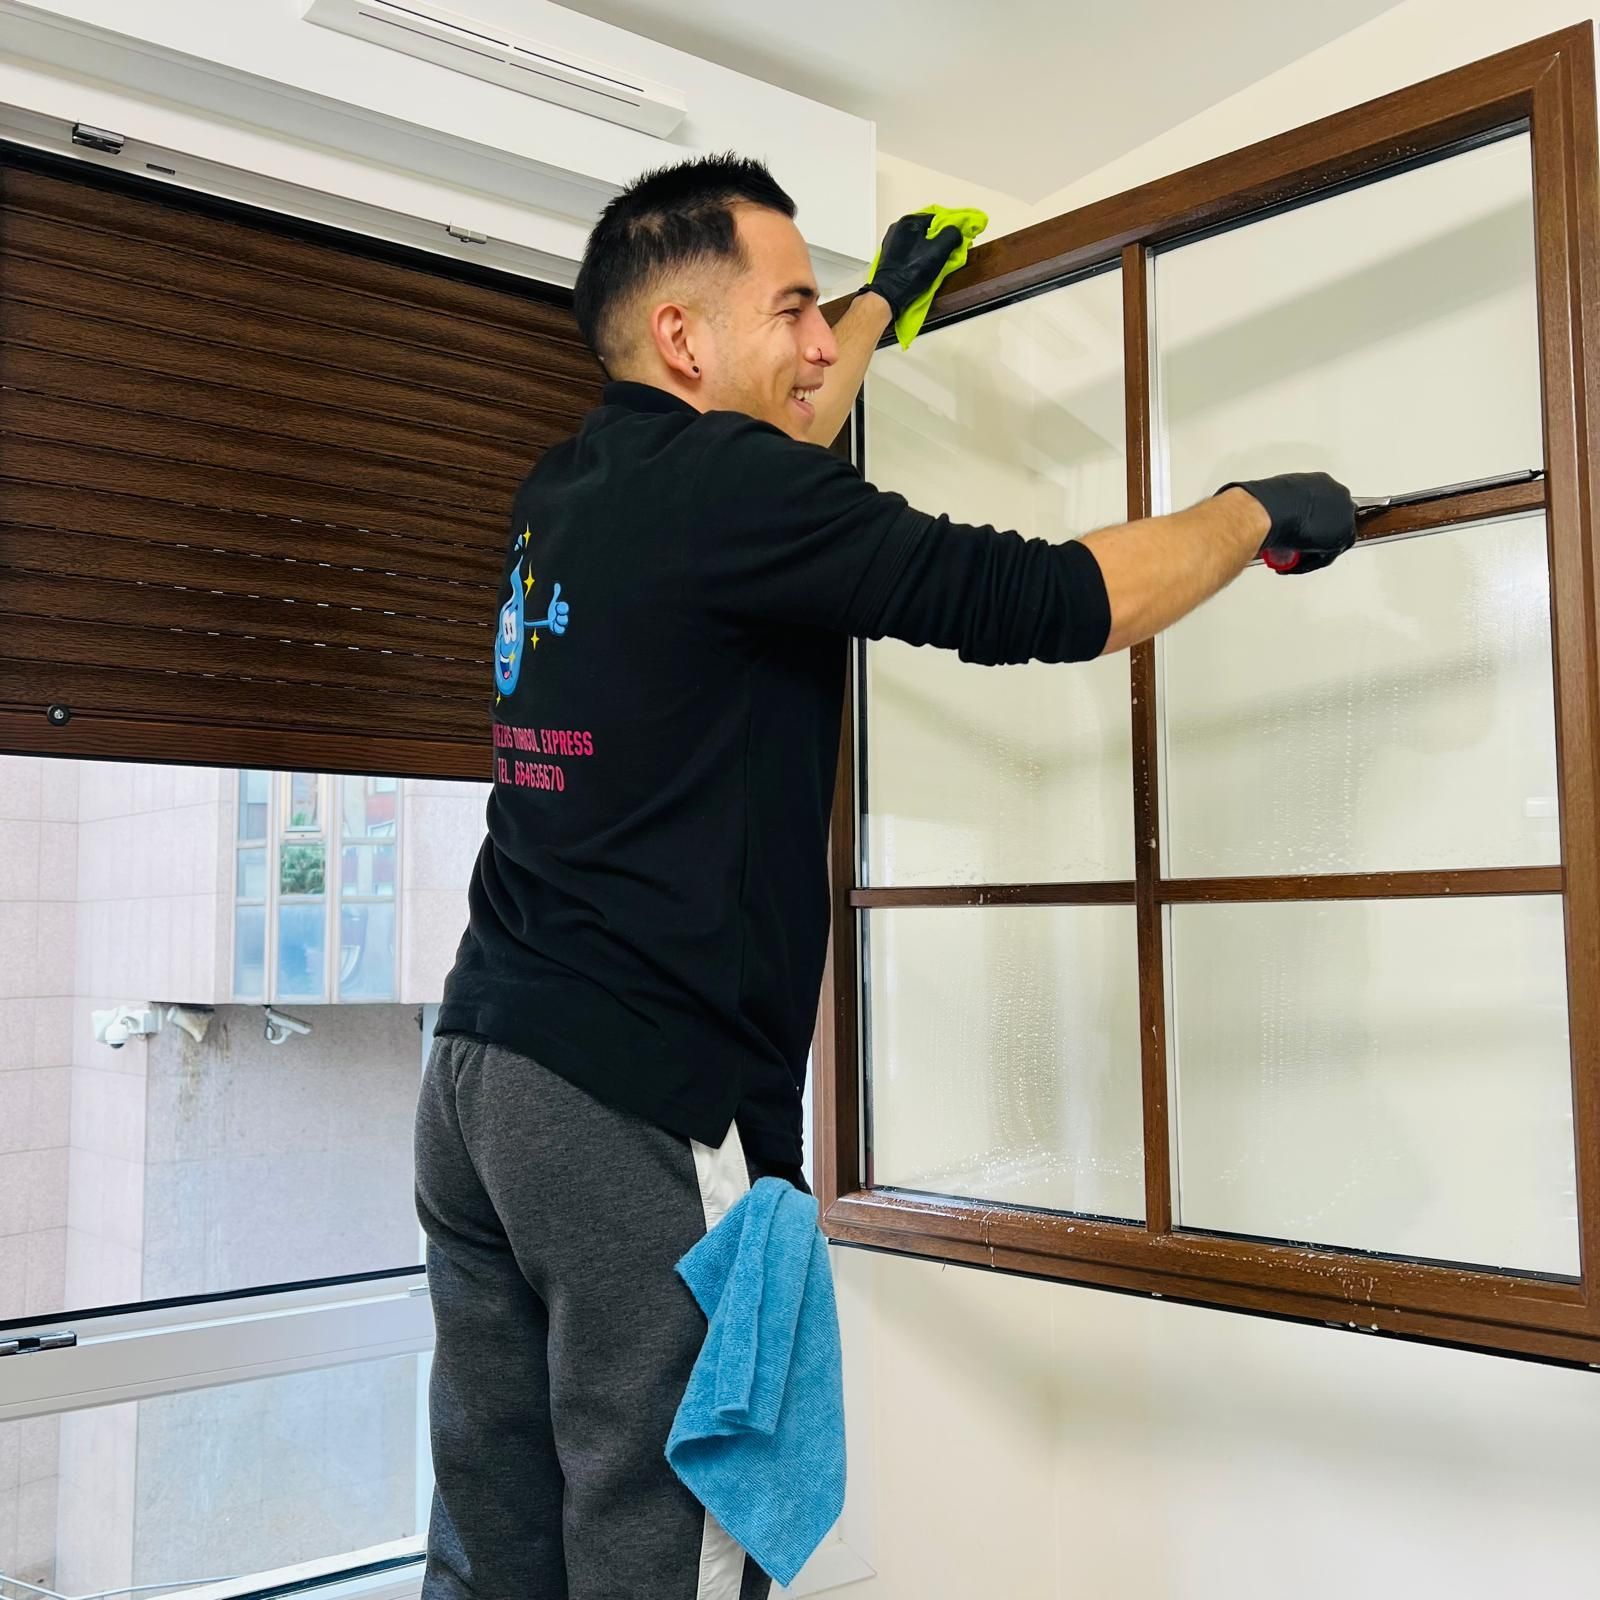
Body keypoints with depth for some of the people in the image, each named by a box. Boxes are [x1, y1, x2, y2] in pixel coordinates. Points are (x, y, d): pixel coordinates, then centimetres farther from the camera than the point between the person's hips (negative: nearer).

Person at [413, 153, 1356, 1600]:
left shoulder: (571, 493, 14)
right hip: (643, 1100, -9)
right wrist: (1257, 513, 6)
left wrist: (884, 308, 47)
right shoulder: (716, 491, -12)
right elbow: (1059, 602, -12)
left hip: (482, 1063, 9)